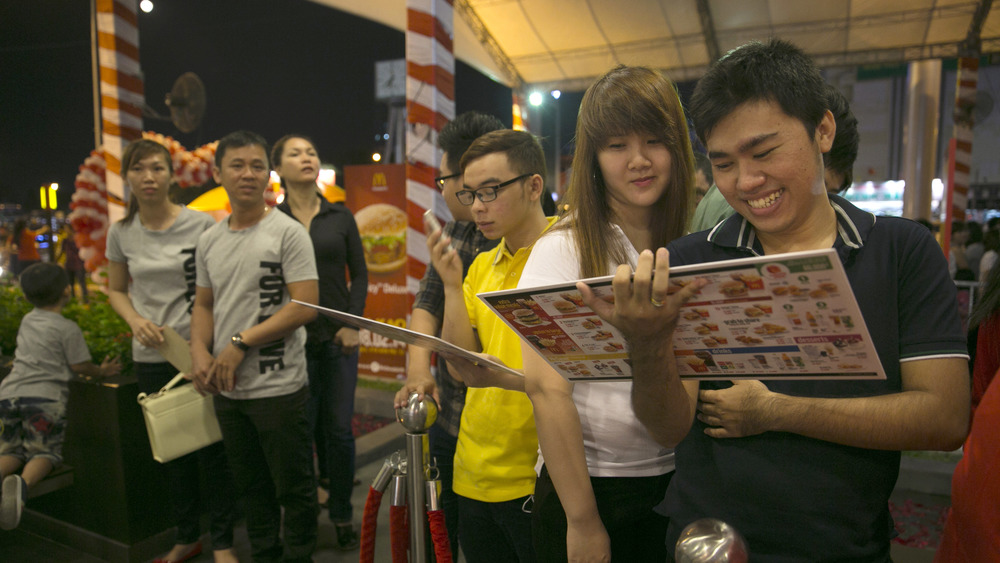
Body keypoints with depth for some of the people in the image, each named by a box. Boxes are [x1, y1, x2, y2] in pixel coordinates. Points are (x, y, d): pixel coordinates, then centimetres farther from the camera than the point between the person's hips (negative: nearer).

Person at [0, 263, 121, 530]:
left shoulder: (26, 321, 19)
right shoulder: (67, 328, -2)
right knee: (44, 453, 3)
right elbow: (80, 366, -1)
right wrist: (102, 371, 19)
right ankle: (23, 484, -28)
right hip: (44, 397, -5)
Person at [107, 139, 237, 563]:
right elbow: (116, 290, 15)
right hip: (151, 357, 4)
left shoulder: (201, 225, -7)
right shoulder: (121, 233, 3)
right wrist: (136, 320, -6)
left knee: (212, 450, 2)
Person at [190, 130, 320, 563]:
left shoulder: (287, 232, -9)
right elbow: (203, 305, 17)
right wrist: (199, 351, -2)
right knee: (251, 485, 20)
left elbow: (305, 305, -16)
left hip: (278, 388, -6)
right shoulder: (208, 240, 10)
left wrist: (241, 342, -16)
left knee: (293, 488, 6)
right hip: (227, 389, 6)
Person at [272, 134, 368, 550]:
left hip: (338, 336, 1)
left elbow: (359, 274, 6)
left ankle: (342, 515, 17)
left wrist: (353, 323, -4)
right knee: (301, 427, 5)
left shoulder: (340, 218, 6)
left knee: (339, 428, 1)